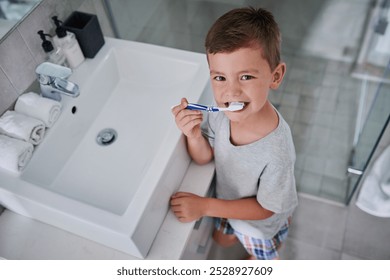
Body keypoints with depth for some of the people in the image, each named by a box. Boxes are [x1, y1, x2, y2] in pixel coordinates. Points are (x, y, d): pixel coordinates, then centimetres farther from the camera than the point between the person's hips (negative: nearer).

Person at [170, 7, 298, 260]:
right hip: (229, 201, 4)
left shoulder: (276, 152, -43)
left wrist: (205, 206, -26)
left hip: (262, 220, -3)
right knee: (222, 239, 34)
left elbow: (264, 208, -26)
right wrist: (194, 135, -32)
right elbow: (205, 157, -11)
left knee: (261, 259, 31)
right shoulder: (221, 112, -29)